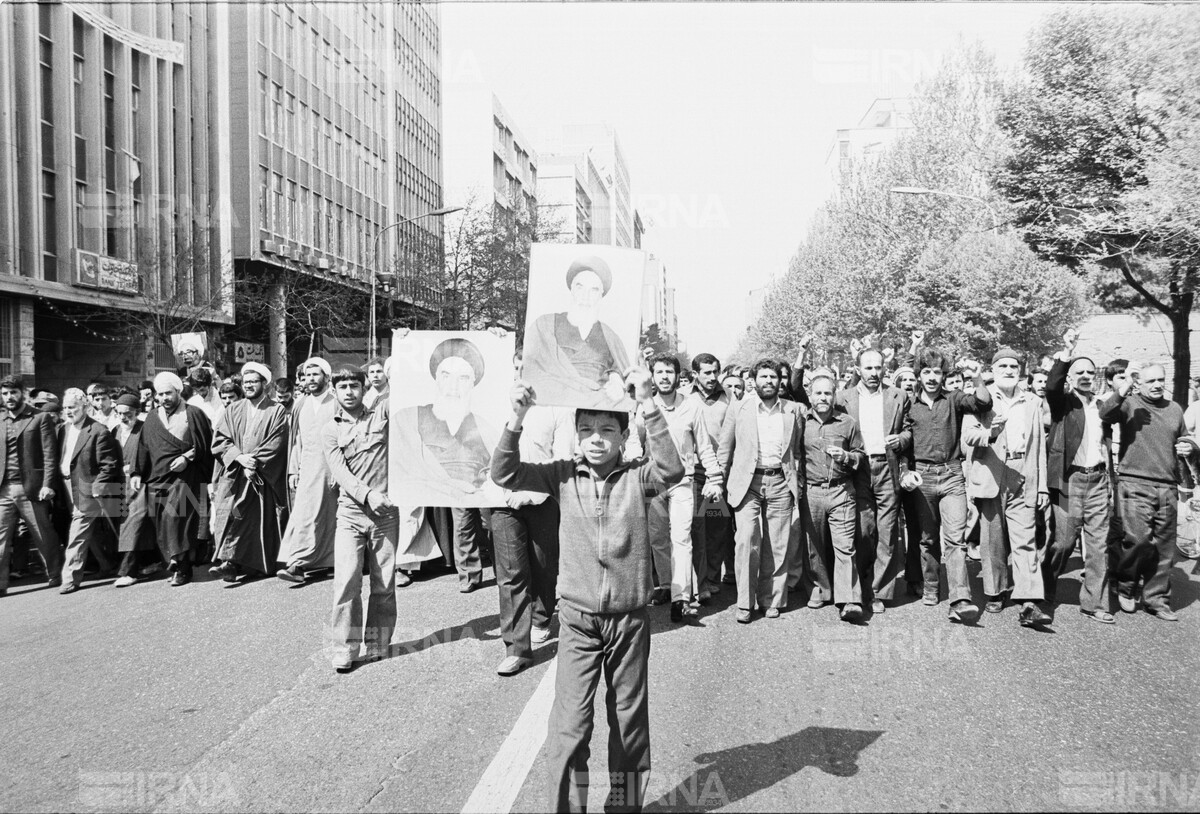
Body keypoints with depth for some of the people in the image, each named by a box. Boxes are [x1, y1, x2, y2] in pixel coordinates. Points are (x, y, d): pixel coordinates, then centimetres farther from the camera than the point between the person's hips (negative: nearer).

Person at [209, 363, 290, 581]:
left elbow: (275, 446, -7)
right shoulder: (232, 410, 13)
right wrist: (239, 457, -12)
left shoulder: (277, 412, 2)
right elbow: (219, 440, 4)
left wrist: (254, 464, -15)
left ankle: (260, 563, 1)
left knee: (259, 520, -5)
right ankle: (230, 562, -12)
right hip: (233, 475, 2)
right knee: (229, 515, -10)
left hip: (263, 477, -2)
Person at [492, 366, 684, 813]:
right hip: (577, 618, 0)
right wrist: (518, 416, -23)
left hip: (629, 617, 0)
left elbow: (672, 470, -26)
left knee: (629, 721, 15)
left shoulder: (636, 475, -6)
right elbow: (505, 473, -10)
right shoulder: (564, 475, -2)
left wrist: (647, 404, -31)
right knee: (568, 725, -1)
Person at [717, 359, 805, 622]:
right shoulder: (738, 409, 5)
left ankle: (771, 600, 14)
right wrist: (725, 483, 4)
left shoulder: (793, 411, 10)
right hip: (747, 482, -1)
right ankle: (745, 603, -3)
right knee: (746, 541, -11)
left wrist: (796, 481, 6)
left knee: (777, 545, 2)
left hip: (780, 482, 2)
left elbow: (799, 450, 15)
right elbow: (724, 449, 8)